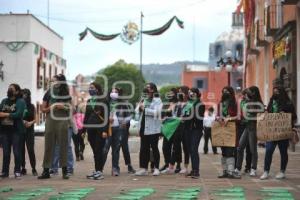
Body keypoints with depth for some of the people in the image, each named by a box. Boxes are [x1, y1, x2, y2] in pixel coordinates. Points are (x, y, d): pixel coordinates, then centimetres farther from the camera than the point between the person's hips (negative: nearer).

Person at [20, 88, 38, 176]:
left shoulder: (32, 106, 6)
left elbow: (35, 119, 8)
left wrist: (30, 123, -12)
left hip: (29, 130, 0)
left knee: (31, 149, -7)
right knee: (21, 149, 1)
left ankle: (33, 168, -2)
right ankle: (23, 168, 10)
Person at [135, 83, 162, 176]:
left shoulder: (157, 100, -2)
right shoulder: (144, 100, 17)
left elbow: (156, 112, -15)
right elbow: (137, 111, 14)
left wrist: (144, 109, -14)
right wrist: (139, 107, -6)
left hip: (153, 128, -6)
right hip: (144, 127, 6)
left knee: (154, 147, -1)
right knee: (144, 148, 7)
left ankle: (156, 168, 5)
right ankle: (143, 168, 11)